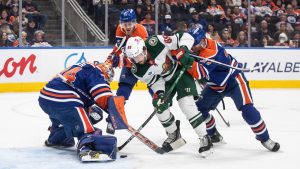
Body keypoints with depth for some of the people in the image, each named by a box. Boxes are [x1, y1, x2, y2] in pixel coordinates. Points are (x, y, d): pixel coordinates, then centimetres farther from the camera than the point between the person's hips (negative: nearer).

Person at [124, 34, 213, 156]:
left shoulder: (155, 43, -33)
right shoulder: (137, 70, -19)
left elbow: (184, 37, -26)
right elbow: (154, 81, -6)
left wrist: (183, 50, -40)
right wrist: (158, 94, -22)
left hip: (180, 70, -5)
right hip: (165, 80, 5)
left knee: (187, 105, -18)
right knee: (160, 107, -4)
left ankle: (204, 139, -10)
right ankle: (174, 135, 22)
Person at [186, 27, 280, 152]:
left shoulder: (210, 52, -35)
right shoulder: (198, 49, -10)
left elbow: (200, 73, -49)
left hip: (233, 80, -9)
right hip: (215, 85, 9)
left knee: (247, 109, -21)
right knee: (199, 108, 2)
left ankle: (264, 138, -7)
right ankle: (213, 134, 24)